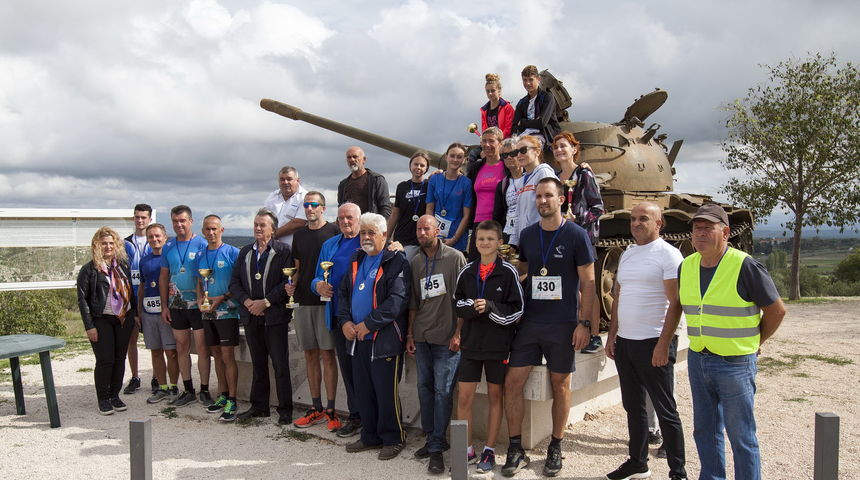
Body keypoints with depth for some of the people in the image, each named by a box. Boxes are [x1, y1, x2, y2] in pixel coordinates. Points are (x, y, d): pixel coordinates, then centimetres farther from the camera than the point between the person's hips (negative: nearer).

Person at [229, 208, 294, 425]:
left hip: (275, 316, -5)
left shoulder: (283, 251, -3)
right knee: (258, 364, 15)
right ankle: (259, 405, 25)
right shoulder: (245, 252, 14)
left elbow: (287, 283, -11)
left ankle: (285, 409, 6)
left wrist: (265, 302, -15)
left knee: (280, 364, -1)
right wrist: (247, 301, -6)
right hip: (251, 317, 5)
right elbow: (234, 283, 11)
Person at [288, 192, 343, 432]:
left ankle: (330, 410, 5)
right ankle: (316, 409, 19)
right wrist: (292, 285, 3)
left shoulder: (334, 231, -3)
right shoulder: (299, 235, 14)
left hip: (326, 301, -5)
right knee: (310, 355, 10)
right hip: (303, 301, 6)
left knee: (327, 354, -3)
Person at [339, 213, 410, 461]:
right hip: (357, 338, 7)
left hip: (385, 338, -7)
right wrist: (345, 320, -2)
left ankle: (392, 438, 17)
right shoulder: (356, 260, 14)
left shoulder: (396, 261, -10)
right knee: (363, 391, 15)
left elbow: (397, 300, -19)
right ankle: (370, 436, 29)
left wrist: (368, 324, -19)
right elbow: (344, 292, 16)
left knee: (386, 393, 0)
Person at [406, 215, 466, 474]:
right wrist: (410, 334, 12)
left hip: (446, 338, -5)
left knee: (442, 390, -5)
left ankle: (436, 447, 3)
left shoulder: (455, 258, -4)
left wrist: (458, 333, -10)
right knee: (424, 387, 10)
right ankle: (432, 439, 22)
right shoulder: (414, 263, 12)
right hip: (421, 336, 5)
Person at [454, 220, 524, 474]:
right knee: (464, 397, 3)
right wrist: (470, 308, -6)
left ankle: (489, 450, 20)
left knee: (495, 396, 8)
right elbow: (457, 304, 15)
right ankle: (466, 448, 19)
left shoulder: (508, 272, -5)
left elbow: (517, 310, -5)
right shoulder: (466, 272, 6)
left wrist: (490, 307, -18)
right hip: (471, 342, 3)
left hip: (498, 344, -3)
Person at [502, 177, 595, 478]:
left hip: (563, 325, -4)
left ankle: (555, 448, 24)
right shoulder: (527, 234, 7)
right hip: (530, 321, 4)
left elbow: (588, 282, -5)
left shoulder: (576, 235, -5)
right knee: (512, 382, -1)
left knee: (560, 385, 7)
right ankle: (516, 450, 12)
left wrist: (584, 322, -10)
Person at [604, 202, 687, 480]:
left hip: (653, 342, -7)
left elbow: (676, 303, -13)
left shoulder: (668, 254, -8)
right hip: (624, 342, 7)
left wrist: (664, 343, -18)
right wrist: (612, 336, 12)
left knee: (665, 410, 1)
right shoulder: (626, 255, 14)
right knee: (633, 406, 15)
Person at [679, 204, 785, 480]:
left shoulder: (744, 266, -14)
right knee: (705, 431, 16)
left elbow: (776, 310, -6)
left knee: (741, 436, 3)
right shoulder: (687, 266, 5)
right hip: (697, 360, 6)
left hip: (734, 363, -6)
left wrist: (754, 342, 3)